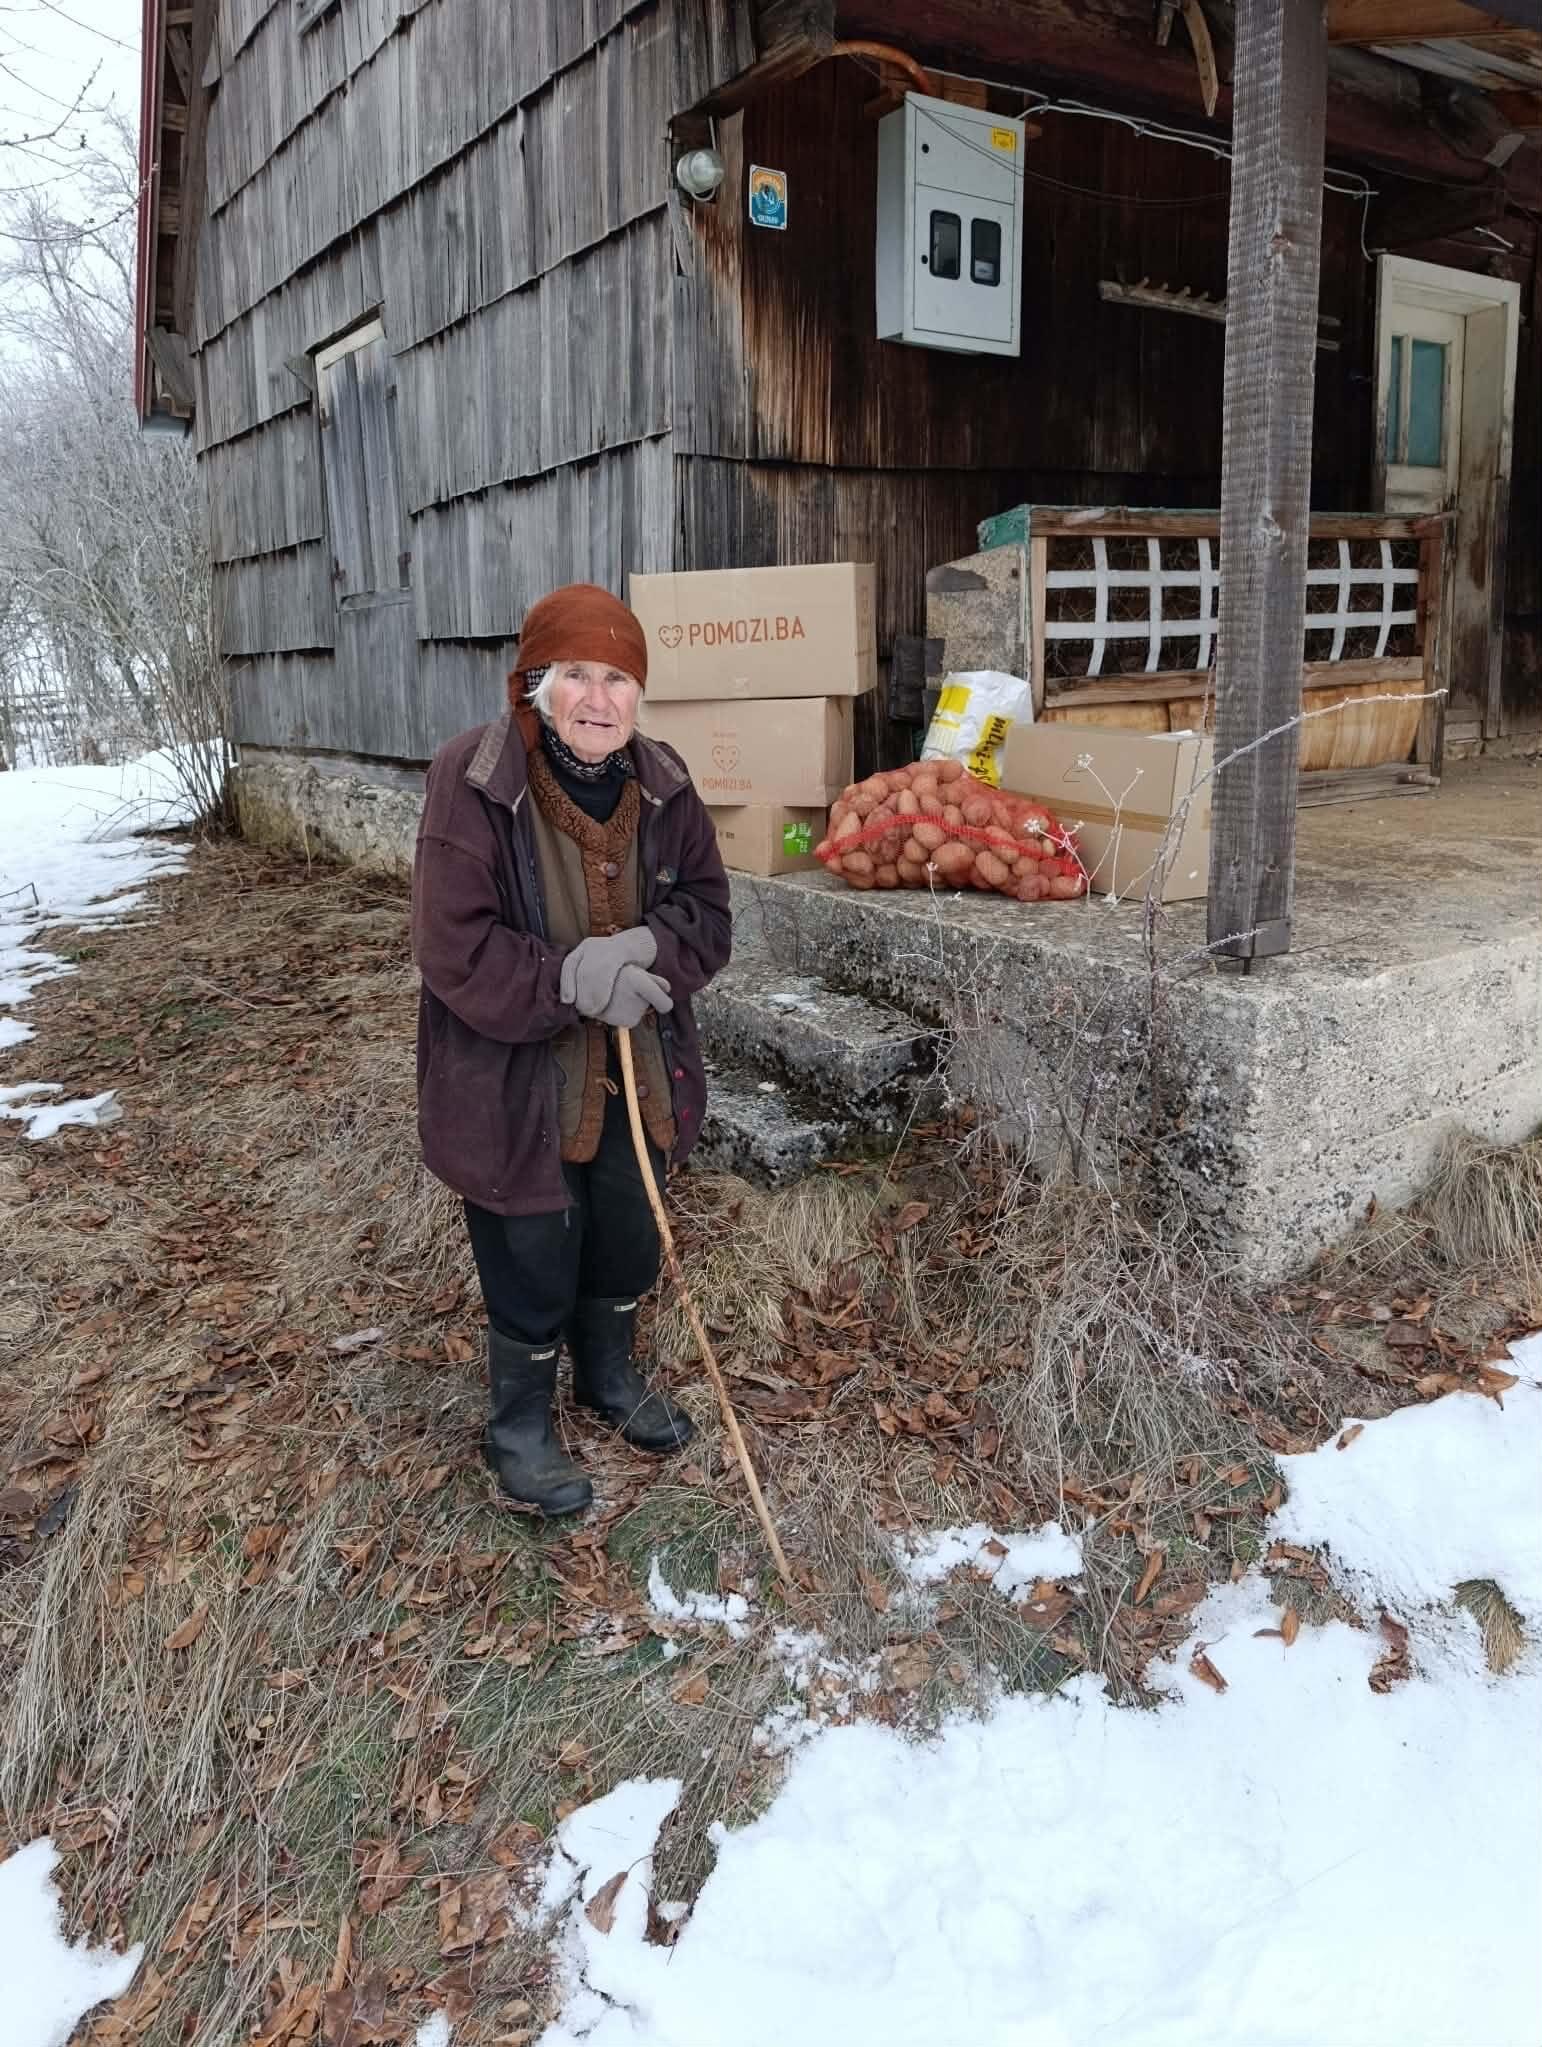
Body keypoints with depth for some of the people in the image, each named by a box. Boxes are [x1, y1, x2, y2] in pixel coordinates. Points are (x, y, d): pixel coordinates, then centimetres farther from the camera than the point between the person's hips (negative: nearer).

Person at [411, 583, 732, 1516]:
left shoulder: (662, 782, -4)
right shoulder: (473, 781, -19)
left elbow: (707, 912, -1)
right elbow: (455, 949, -21)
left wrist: (647, 950, -21)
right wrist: (570, 980, -28)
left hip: (637, 1071, 5)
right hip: (515, 1080, -5)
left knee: (629, 1241, 22)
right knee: (532, 1263, 9)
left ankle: (611, 1374, 50)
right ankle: (522, 1423, 36)